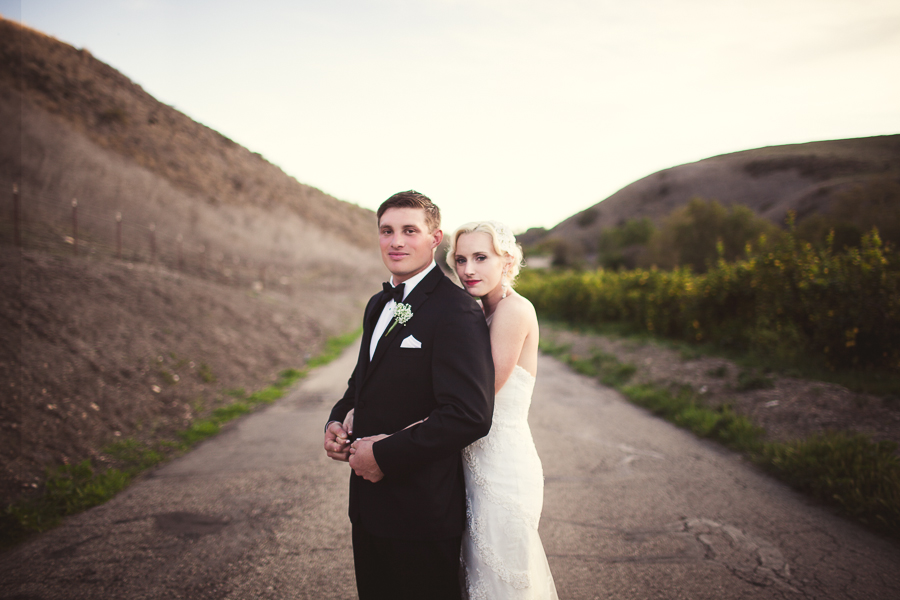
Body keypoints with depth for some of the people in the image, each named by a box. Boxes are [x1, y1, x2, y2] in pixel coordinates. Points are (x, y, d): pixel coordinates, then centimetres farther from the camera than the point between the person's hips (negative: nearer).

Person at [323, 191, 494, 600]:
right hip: (369, 504, 8)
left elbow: (471, 416, -27)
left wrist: (384, 454, -20)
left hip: (422, 512, -8)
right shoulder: (379, 305, 11)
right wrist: (337, 421, 1)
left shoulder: (457, 311, -19)